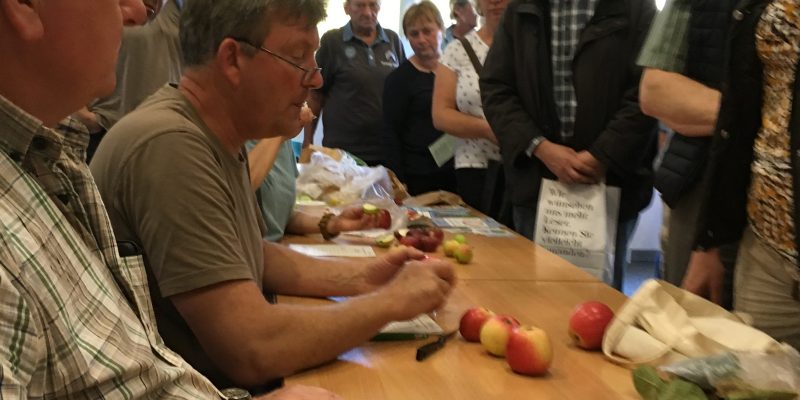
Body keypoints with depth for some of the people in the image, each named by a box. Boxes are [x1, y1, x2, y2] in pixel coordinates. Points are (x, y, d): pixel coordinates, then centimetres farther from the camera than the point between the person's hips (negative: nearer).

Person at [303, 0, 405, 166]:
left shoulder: (393, 40, 6)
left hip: (387, 151, 3)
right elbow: (315, 95, 0)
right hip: (342, 151, -3)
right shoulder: (332, 40, -2)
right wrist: (308, 142, -2)